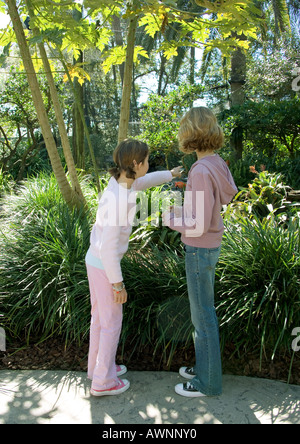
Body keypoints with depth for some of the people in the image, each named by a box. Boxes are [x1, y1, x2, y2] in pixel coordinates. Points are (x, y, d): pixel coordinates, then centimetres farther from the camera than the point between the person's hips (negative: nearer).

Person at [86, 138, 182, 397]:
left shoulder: (120, 182, -2)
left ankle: (98, 366, 40)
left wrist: (170, 174, 36)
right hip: (105, 267, -9)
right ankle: (103, 381, 25)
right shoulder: (118, 200, -30)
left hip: (95, 260, 9)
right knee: (112, 322, 8)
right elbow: (109, 246, -27)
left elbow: (143, 182, 20)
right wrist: (118, 284, -18)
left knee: (100, 316, 22)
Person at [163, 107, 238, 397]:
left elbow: (199, 225, -26)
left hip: (200, 251, -9)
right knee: (202, 308, 20)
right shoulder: (217, 165, 3)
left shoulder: (202, 171, -26)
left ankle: (208, 381, 23)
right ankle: (207, 365, 37)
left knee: (202, 315, 5)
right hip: (207, 247, 9)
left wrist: (169, 219, -9)